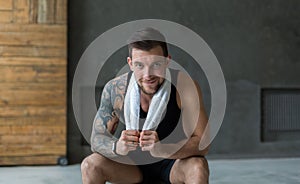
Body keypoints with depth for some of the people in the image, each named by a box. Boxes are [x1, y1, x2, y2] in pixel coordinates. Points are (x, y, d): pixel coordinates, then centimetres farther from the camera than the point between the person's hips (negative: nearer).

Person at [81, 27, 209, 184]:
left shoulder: (185, 87, -24)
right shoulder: (114, 90, -17)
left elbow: (202, 143, -25)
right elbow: (97, 138, -12)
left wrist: (162, 149, -43)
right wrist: (117, 147, -36)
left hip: (175, 162, -2)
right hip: (134, 164, 2)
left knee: (198, 166, -33)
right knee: (90, 165, -20)